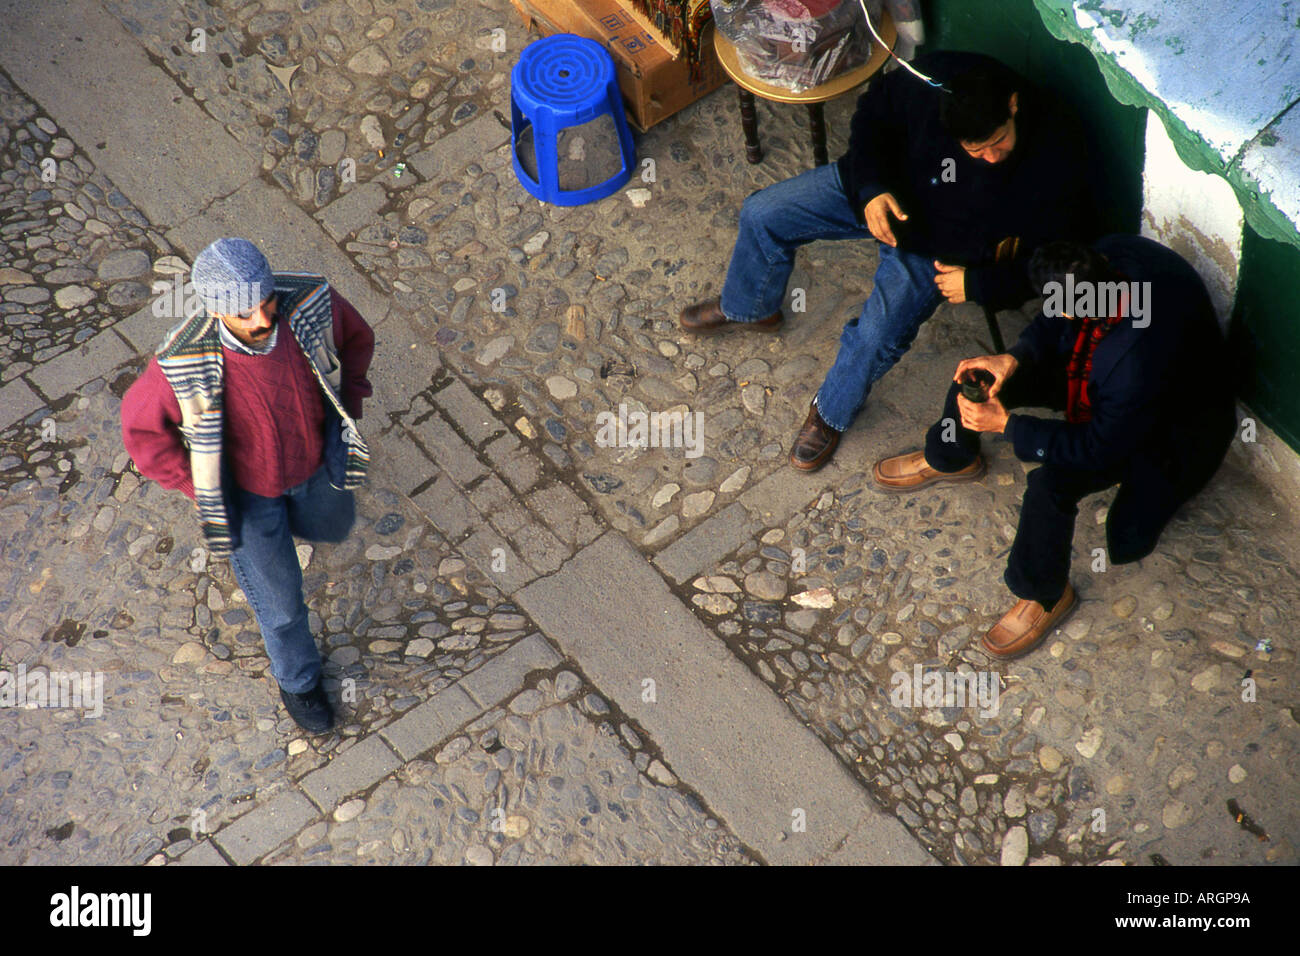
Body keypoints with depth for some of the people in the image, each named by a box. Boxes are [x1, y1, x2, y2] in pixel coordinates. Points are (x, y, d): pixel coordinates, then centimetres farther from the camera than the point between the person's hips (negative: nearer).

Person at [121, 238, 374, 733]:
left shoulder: (309, 302, -32)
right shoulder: (185, 363, -40)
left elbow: (356, 336, -7)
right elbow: (140, 426, -19)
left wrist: (345, 409, -6)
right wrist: (200, 488, -15)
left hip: (314, 459, 3)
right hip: (245, 484, -3)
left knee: (332, 527, 33)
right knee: (278, 591, 19)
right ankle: (296, 675, 51)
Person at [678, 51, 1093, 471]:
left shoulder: (1058, 166, -31)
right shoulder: (932, 80, -28)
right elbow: (873, 115, -7)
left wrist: (978, 284, -21)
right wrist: (871, 188, -21)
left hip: (935, 249, -3)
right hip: (882, 189, 3)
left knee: (877, 335, -25)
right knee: (761, 214, 1)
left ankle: (832, 412, 9)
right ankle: (748, 309, 34)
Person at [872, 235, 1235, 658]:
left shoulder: (1145, 357, -45)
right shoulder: (1110, 255, -25)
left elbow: (1099, 447, -31)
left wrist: (1006, 425, -27)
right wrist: (1014, 359, -21)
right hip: (1097, 372, 8)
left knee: (1052, 482, -30)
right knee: (977, 376, 0)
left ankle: (1044, 597, -1)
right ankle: (949, 459, 35)